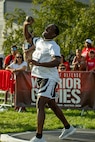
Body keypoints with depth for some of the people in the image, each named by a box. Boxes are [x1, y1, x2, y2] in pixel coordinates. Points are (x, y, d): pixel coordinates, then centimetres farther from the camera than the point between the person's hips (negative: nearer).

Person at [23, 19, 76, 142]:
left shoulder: (53, 46, -15)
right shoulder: (39, 41, 11)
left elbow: (56, 62, -30)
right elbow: (28, 37, 27)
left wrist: (38, 64, -37)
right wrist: (26, 25, 9)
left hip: (49, 78, -9)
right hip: (41, 77, 9)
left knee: (40, 105, -19)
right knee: (52, 105, 20)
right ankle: (68, 128, 36)